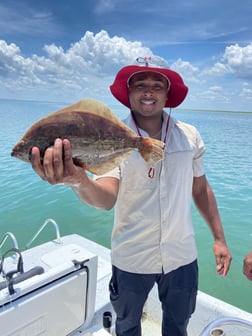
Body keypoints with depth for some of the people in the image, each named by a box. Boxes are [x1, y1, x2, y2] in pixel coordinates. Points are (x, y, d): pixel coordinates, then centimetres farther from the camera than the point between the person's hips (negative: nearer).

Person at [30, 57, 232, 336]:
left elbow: (200, 189, 5)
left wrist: (219, 238, 5)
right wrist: (78, 180, -51)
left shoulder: (189, 135, -6)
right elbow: (107, 197, -30)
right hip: (131, 260, -1)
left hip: (182, 257, 2)